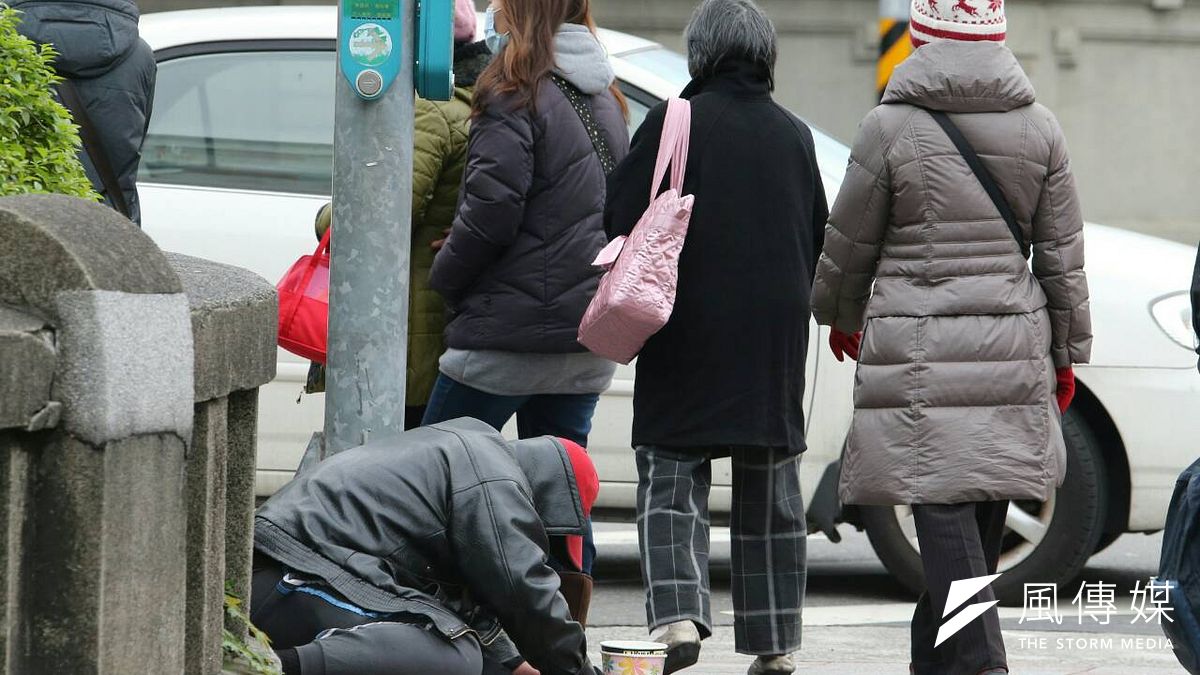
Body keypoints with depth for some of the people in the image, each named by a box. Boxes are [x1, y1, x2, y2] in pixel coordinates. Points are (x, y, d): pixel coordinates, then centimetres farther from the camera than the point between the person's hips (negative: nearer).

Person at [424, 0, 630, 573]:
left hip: (511, 332, -7)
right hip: (589, 332, 7)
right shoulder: (603, 104, 14)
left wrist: (444, 277, -3)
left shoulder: (515, 97, -11)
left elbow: (491, 210, -17)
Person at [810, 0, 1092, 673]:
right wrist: (1068, 354, 17)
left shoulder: (892, 128, -7)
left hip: (918, 347, -4)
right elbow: (1064, 257, 8)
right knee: (985, 512, 13)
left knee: (944, 512, -7)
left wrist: (840, 316, 22)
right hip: (1011, 349, 4)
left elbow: (848, 246, 3)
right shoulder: (1039, 129, 3)